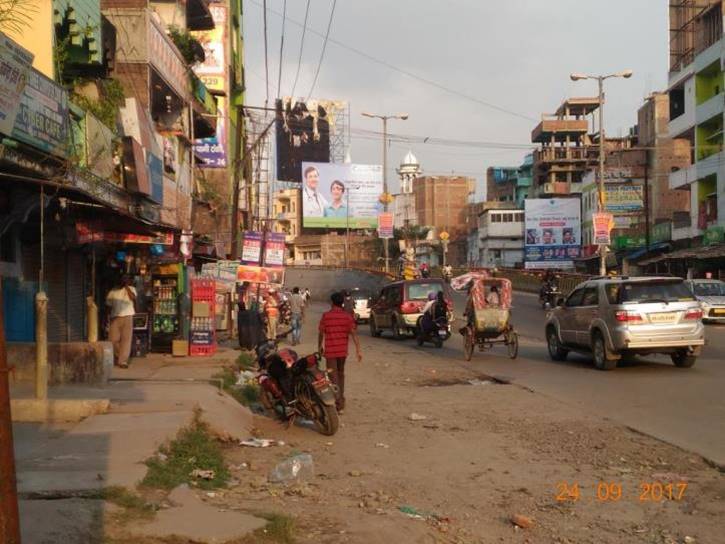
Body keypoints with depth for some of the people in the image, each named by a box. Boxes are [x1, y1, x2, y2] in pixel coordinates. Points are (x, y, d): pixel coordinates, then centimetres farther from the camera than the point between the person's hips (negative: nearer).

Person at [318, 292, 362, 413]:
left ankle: (339, 404, -13)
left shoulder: (326, 316, -7)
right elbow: (353, 334, -8)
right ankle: (341, 398, 30)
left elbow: (321, 333, 0)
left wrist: (320, 346, 16)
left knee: (333, 376, -3)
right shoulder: (347, 316, -2)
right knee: (341, 373, 20)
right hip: (343, 350, 3)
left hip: (330, 350, -3)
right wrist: (358, 350, -6)